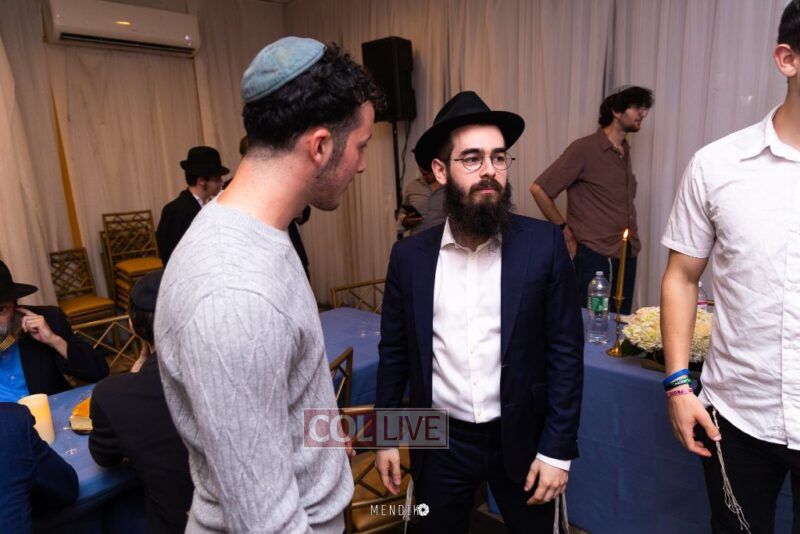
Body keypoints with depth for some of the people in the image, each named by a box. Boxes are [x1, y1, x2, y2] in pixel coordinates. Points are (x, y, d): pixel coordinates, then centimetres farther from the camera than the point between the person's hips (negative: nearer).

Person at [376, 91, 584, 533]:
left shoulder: (544, 244, -12)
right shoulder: (409, 255, -7)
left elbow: (566, 351, -8)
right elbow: (394, 352, 2)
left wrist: (558, 449, -8)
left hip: (520, 439, -1)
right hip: (438, 441, 1)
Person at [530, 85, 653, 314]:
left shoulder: (625, 151, 13)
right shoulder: (584, 149, -10)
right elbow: (539, 189, -13)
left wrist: (632, 239, 11)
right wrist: (566, 232, -8)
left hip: (626, 255, 7)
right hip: (594, 255, -7)